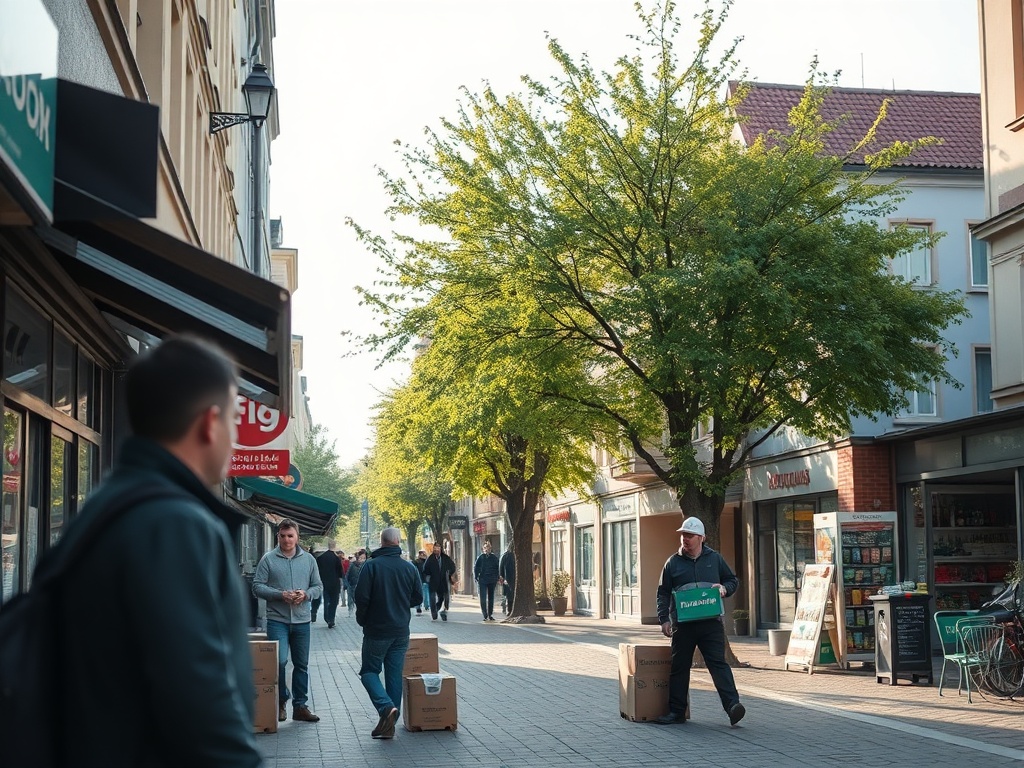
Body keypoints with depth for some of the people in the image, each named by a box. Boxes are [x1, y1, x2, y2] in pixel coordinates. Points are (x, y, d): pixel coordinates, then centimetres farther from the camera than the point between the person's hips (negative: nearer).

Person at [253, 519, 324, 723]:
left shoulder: (308, 560, 8)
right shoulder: (268, 559, -2)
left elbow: (318, 586, 10)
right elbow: (257, 587, -5)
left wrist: (306, 594, -11)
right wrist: (280, 595, -18)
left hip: (302, 620, 4)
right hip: (277, 620, -4)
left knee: (301, 664, 10)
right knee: (279, 660, -16)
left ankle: (300, 706, 21)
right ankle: (281, 701, 6)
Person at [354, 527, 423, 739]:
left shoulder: (372, 565, -12)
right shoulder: (409, 568, 1)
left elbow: (361, 597, -14)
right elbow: (418, 598, 9)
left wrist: (362, 619, 3)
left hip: (376, 630, -4)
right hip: (401, 631, 4)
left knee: (369, 671, 8)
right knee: (395, 674, 9)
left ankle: (386, 706, -17)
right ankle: (389, 725, 9)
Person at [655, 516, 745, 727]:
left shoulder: (715, 559, 8)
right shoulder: (673, 563, 8)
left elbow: (733, 581, 18)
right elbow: (663, 593, 10)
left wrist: (724, 588, -5)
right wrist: (664, 619, -1)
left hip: (711, 623, -1)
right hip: (682, 624, 1)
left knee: (718, 663, -10)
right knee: (679, 667, 6)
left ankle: (732, 705, -16)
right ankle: (676, 711, 15)